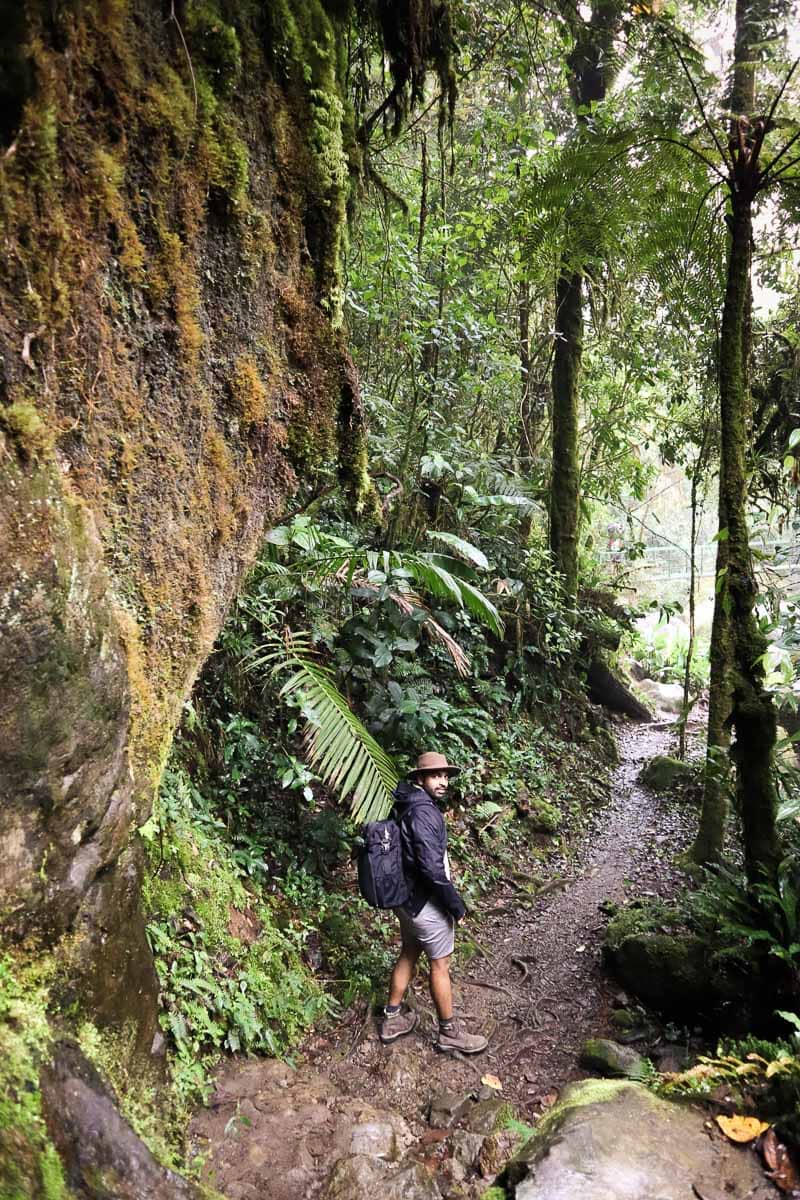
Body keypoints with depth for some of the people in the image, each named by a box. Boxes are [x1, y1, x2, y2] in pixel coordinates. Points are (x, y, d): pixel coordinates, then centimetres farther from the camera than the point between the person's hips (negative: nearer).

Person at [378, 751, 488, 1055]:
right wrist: (456, 905, -17)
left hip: (407, 897, 9)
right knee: (440, 965, 6)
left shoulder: (406, 806, 5)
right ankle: (449, 1033, 22)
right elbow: (432, 867, -28)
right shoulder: (423, 812, -25)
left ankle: (392, 1019, 34)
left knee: (408, 954, 22)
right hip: (426, 903, -9)